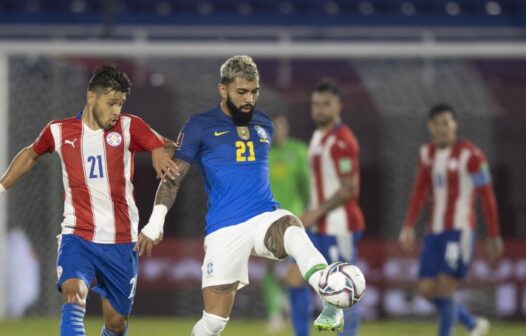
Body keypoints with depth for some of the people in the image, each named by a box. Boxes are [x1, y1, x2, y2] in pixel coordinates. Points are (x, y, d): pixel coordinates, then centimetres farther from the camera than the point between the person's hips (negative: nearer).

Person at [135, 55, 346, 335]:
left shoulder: (263, 125, 15)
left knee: (294, 232, -35)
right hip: (224, 229, -2)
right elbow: (173, 177, 1)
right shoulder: (200, 126, 1)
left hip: (266, 217, 2)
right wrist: (154, 224, -6)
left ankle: (333, 305, -55)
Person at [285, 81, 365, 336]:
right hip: (318, 228, 10)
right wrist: (313, 214, 18)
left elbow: (349, 188, -19)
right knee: (295, 279, 4)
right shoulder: (318, 137, 15)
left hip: (339, 228, -10)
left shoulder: (342, 141, -14)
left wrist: (316, 213, -19)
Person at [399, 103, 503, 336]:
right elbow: (420, 192, 14)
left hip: (460, 229, -7)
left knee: (445, 287, -15)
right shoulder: (427, 154, 10)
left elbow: (487, 196, -6)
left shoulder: (470, 155, -10)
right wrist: (408, 227, 4)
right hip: (435, 230, 7)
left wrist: (494, 236, -3)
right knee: (427, 289, 4)